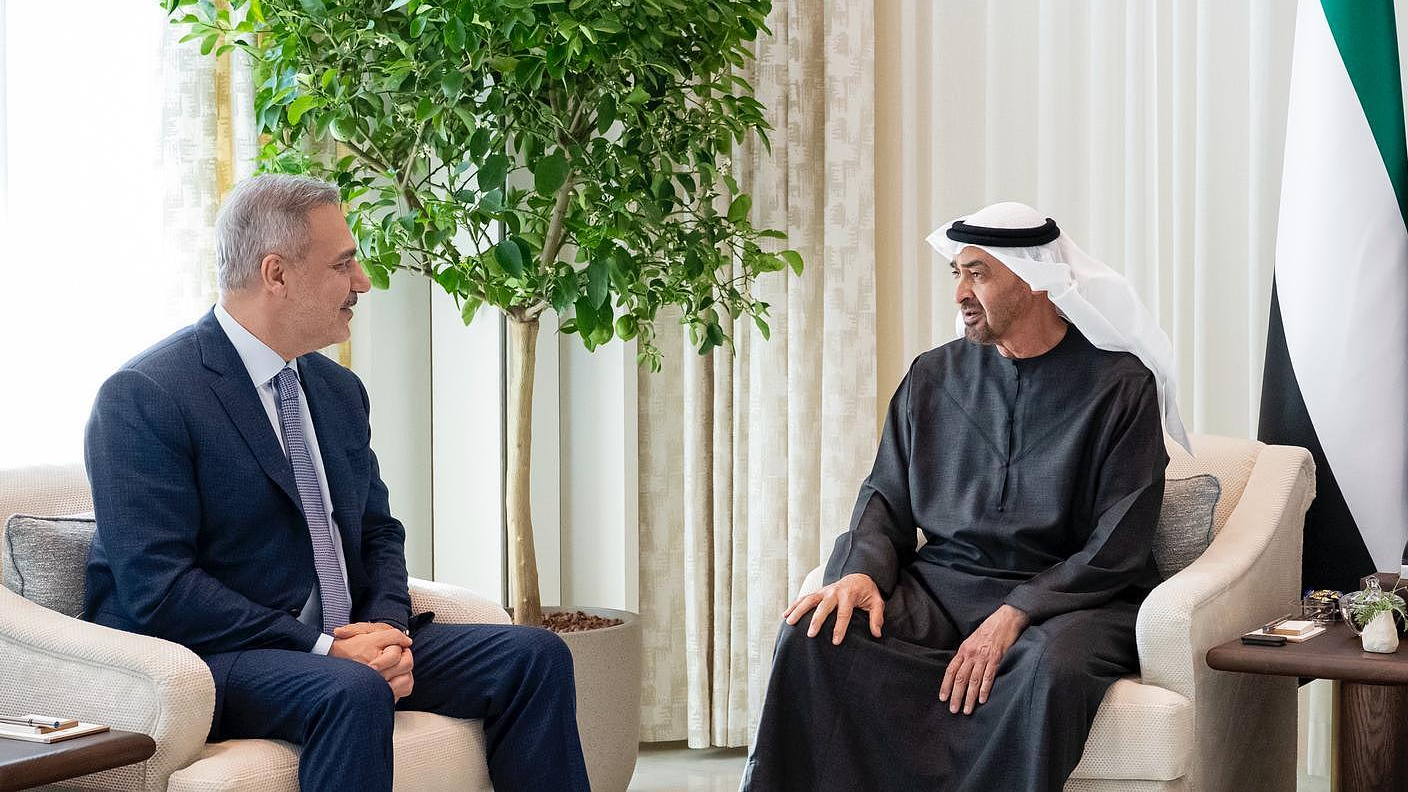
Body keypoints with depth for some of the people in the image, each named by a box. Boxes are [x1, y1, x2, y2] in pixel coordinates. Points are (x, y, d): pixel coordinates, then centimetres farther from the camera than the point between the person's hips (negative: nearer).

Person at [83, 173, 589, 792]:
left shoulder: (339, 390, 13)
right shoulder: (142, 398, -12)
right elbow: (158, 590, -19)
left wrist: (388, 628, -4)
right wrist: (322, 646, -22)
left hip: (340, 646, 8)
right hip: (209, 663, -8)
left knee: (536, 655, -7)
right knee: (353, 692, -37)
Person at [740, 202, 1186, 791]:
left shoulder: (1120, 385, -1)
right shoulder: (932, 377, 13)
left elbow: (1116, 547, -7)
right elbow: (886, 498, 13)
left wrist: (1014, 615, -19)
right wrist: (864, 573, -10)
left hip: (1066, 596, -3)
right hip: (943, 585, 4)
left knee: (1048, 666, -40)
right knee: (814, 634, -25)